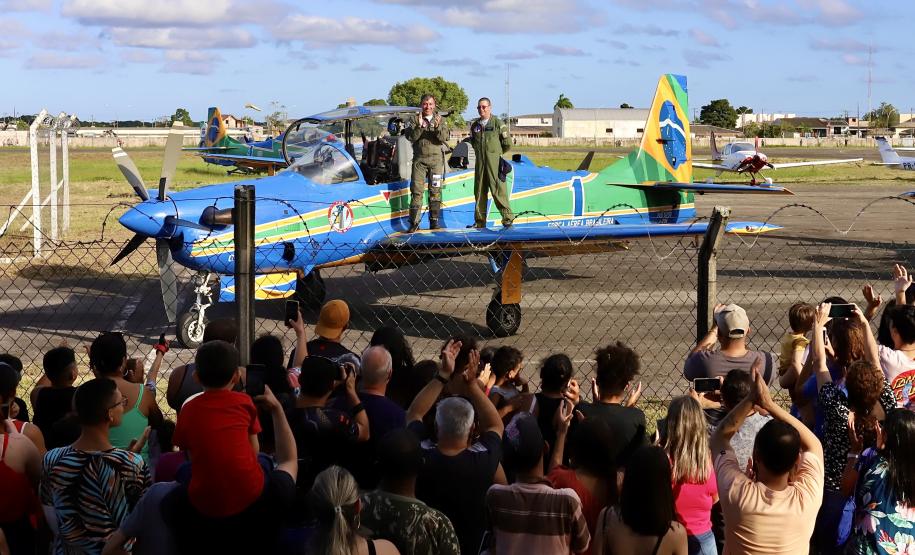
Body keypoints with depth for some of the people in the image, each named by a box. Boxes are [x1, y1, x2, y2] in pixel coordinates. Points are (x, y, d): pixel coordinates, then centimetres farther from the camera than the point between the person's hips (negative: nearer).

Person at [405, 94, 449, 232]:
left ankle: (434, 221, 8)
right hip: (419, 159, -1)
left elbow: (444, 138, -6)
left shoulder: (440, 119, 7)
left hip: (436, 159, 1)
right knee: (417, 191, -4)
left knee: (435, 191, 2)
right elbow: (410, 137, -6)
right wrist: (419, 126, -22)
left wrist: (438, 127, -25)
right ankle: (414, 223, -3)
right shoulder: (415, 119, 6)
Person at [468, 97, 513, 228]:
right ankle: (480, 221, 13)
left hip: (494, 163, -5)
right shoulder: (474, 125, 11)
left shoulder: (498, 123, -3)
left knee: (499, 191, -9)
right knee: (479, 192, 6)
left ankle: (507, 218, -5)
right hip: (480, 163, 5)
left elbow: (508, 143, 1)